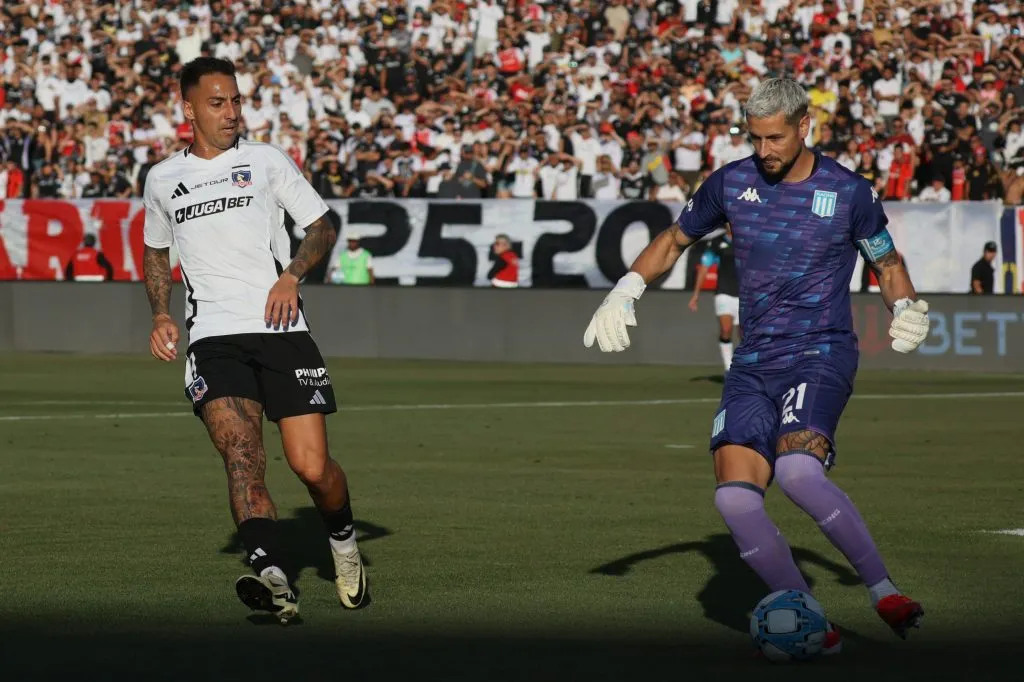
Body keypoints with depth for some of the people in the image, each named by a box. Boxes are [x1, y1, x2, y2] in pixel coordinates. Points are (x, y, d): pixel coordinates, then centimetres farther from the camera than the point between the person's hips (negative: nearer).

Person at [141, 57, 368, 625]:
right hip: (213, 338, 1)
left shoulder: (267, 161, 10)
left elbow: (323, 227, 13)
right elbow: (155, 251, 31)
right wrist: (161, 316, 15)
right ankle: (272, 577, -37)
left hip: (279, 328, -1)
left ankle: (343, 541, 26)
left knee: (311, 466, -6)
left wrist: (291, 275, -6)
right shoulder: (162, 179, 17)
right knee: (240, 453, -23)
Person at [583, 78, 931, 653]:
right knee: (735, 495, -16)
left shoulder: (849, 192, -2)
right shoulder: (732, 183, 6)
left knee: (797, 469, -31)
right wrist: (625, 293, 9)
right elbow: (676, 239, 21)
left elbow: (887, 262, 14)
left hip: (822, 355, -4)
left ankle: (885, 592, -18)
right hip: (754, 364, 4)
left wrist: (909, 309, -3)